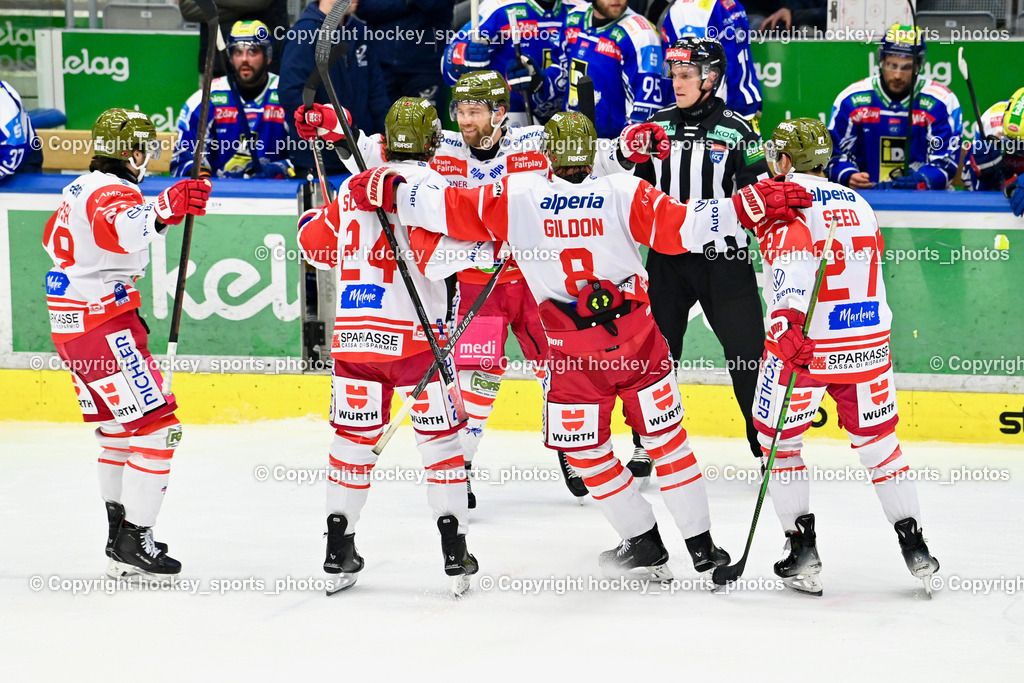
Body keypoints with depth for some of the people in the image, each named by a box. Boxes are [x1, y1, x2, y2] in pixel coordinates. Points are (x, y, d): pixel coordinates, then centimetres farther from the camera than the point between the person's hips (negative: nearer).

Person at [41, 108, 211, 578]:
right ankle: (134, 544, -14)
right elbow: (121, 230, -41)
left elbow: (55, 240, 34)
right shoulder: (114, 192, -15)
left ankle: (119, 529, 27)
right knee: (157, 426, -10)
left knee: (119, 424, 22)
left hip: (71, 325, 10)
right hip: (105, 328, -10)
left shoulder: (80, 188, 15)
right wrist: (164, 210, -55)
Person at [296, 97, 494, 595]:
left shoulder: (354, 186, 11)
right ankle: (454, 549, 2)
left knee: (354, 433, 11)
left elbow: (317, 244, 21)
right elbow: (433, 254, -19)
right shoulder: (428, 183, -5)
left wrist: (312, 220, 41)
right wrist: (486, 250, -11)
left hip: (353, 330, 4)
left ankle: (338, 551, 11)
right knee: (439, 432, 5)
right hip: (412, 332, -4)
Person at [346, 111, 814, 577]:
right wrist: (752, 205, -11)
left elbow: (445, 208, -3)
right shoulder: (626, 193, -7)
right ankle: (701, 546, 14)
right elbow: (685, 228, -14)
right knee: (666, 439, 11)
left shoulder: (514, 197, -6)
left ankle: (643, 542, 20)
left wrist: (384, 189, 9)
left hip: (573, 355, -1)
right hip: (639, 341, 1)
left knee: (586, 452, 17)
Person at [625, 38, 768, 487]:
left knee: (748, 350, -4)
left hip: (725, 260, -3)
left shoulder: (736, 131, -4)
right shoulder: (656, 126, 6)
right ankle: (646, 446, 17)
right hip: (667, 259, 3)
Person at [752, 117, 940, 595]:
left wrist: (788, 319, -35)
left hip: (806, 341, -5)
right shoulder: (857, 202, 16)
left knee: (779, 438, 11)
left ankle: (802, 547, 5)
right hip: (868, 341, 5)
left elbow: (794, 255, -24)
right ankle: (914, 545, 14)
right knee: (876, 439, 18)